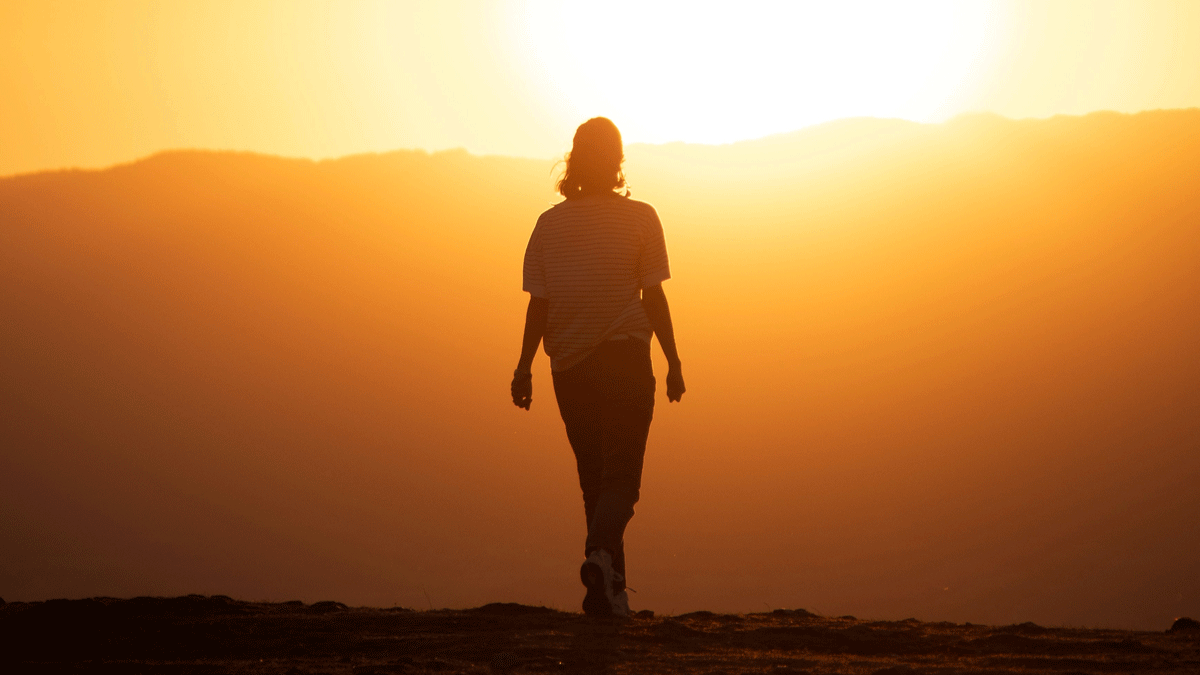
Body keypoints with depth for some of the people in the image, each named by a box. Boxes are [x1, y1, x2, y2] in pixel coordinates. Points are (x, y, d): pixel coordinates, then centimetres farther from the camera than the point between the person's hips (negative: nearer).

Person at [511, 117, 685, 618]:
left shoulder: (550, 224, 3)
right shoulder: (639, 218, -4)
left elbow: (538, 303, 1)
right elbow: (653, 298, -4)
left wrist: (524, 366, 7)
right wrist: (673, 361, 3)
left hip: (569, 367, 3)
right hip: (625, 358, -3)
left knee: (593, 477, 12)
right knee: (621, 476, -2)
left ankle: (611, 590, 12)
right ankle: (601, 553, -31)